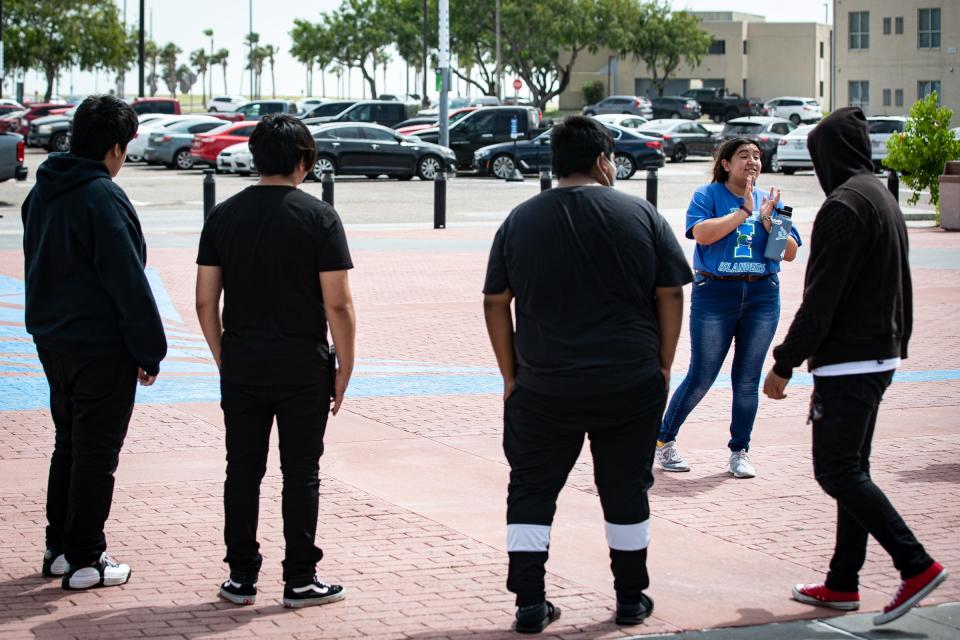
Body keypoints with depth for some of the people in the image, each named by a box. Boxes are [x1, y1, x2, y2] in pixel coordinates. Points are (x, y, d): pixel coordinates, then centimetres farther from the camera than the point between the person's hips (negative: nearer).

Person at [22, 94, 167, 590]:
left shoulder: (41, 194, 8)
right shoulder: (102, 198, -19)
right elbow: (128, 283, -19)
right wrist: (150, 351, -13)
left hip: (52, 341, 8)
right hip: (102, 346, -8)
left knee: (68, 445, 19)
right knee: (96, 454, 0)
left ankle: (59, 548, 25)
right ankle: (83, 559, 5)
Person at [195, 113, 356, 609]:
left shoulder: (223, 216, 3)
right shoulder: (319, 217, -8)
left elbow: (205, 301, 3)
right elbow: (338, 304, -10)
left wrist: (224, 359, 13)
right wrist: (344, 371, -2)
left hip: (241, 365, 3)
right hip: (303, 367, -3)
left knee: (243, 470, 10)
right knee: (301, 472, 5)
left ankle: (241, 577, 14)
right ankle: (300, 581, 9)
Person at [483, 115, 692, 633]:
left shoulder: (520, 221, 2)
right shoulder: (641, 216, -2)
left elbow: (495, 304, 3)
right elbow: (671, 296, -1)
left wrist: (511, 375, 9)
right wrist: (663, 365, 8)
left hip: (543, 390, 0)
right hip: (631, 386, 0)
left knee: (531, 492, 10)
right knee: (626, 490, 13)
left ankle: (530, 604, 5)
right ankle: (631, 599, 21)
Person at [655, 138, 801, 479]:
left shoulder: (769, 201, 10)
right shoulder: (708, 195, -1)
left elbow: (790, 253, 4)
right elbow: (702, 233, -19)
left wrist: (767, 220, -10)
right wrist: (744, 211, -15)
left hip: (762, 297, 4)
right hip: (715, 295, -4)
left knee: (748, 380, 6)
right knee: (701, 377, -2)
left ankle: (739, 451, 17)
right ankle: (665, 440, 14)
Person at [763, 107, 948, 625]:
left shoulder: (843, 205, -17)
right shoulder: (885, 201, 14)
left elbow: (820, 299, -20)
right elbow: (901, 288, 20)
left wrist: (784, 364, -15)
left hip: (847, 363, -10)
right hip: (881, 358, 10)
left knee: (837, 471, -6)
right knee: (851, 469, 13)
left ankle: (917, 566, -9)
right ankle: (843, 583, 17)